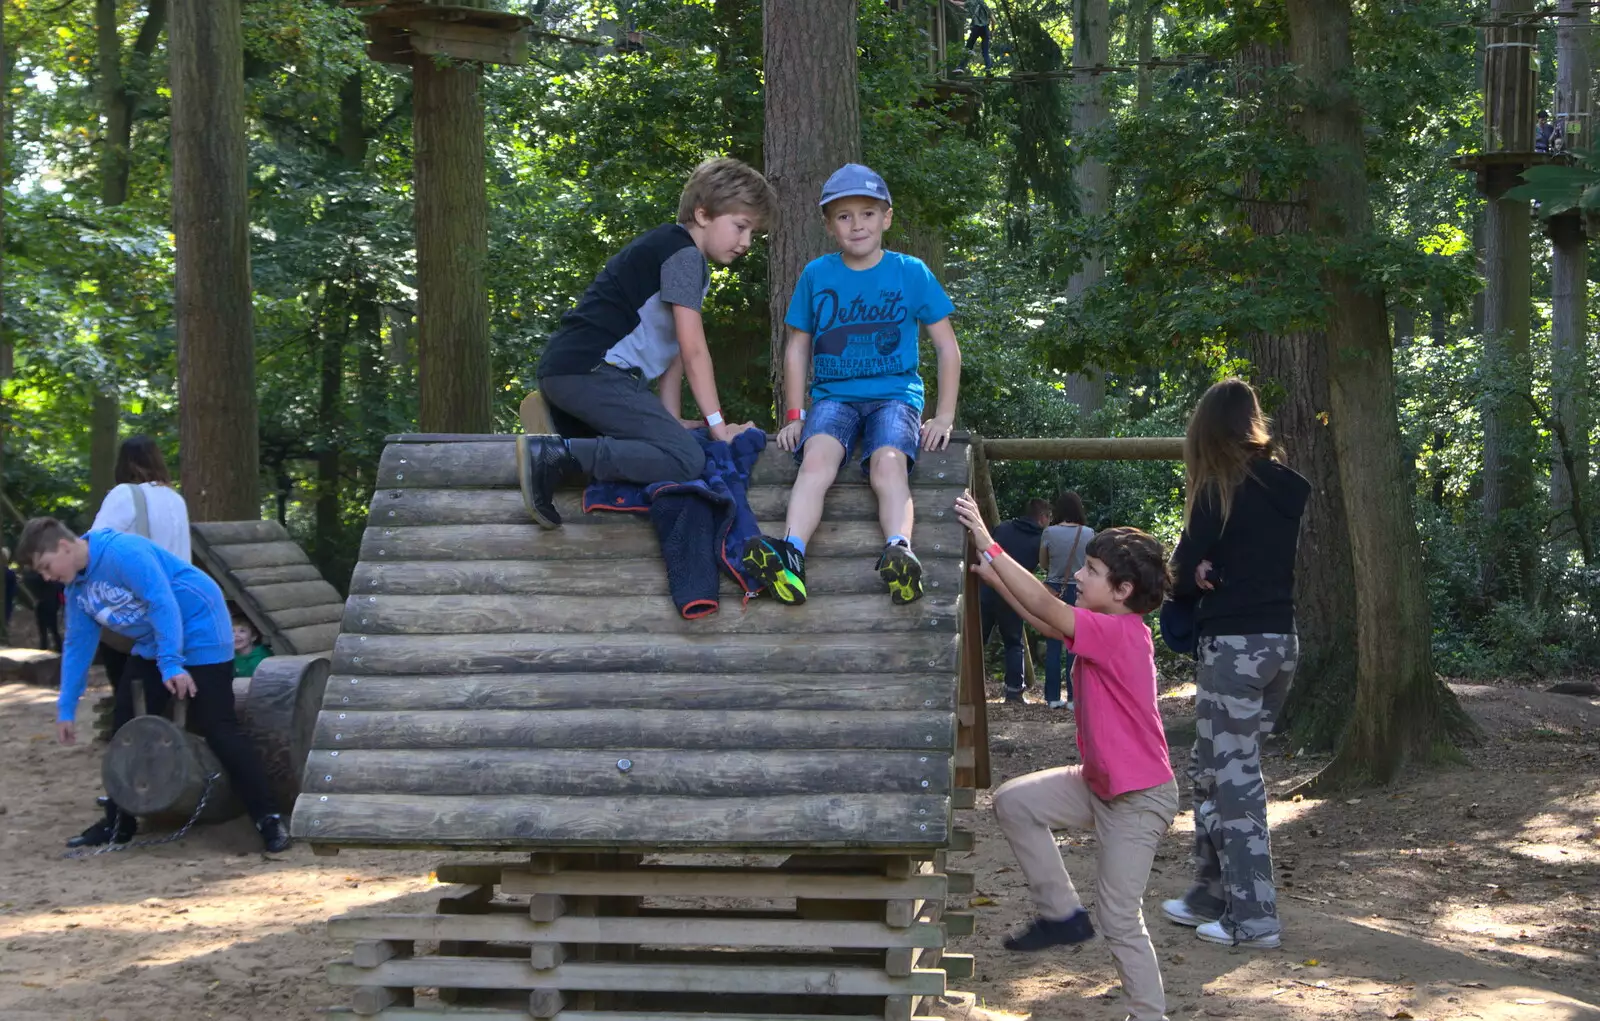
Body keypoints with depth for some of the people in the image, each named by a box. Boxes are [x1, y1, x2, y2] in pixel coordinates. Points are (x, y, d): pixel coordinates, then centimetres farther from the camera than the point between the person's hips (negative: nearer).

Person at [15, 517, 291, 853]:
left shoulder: (122, 551, -24)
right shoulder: (77, 589, 5)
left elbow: (162, 603, -28)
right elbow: (77, 645, 10)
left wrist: (170, 663, -31)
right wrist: (66, 709, 8)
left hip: (199, 633, -9)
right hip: (152, 645, 9)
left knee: (217, 728, -13)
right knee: (127, 726, 7)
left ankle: (268, 818, -11)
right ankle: (118, 822, 16)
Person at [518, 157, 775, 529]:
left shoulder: (666, 249, 25)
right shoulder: (683, 253, -6)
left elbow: (674, 348, 19)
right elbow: (693, 350, -11)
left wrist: (671, 420, 13)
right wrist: (718, 425, -9)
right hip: (592, 370, -11)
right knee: (686, 460, -23)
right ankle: (555, 456, -24)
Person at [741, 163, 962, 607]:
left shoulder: (911, 273, 5)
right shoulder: (816, 275, 9)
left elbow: (947, 347, 8)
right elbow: (797, 347, 16)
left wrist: (944, 416, 0)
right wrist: (794, 416, 6)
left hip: (895, 393, -1)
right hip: (833, 395, 1)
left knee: (889, 461, -33)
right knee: (817, 456, -31)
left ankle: (899, 552, -56)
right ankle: (790, 555, -52)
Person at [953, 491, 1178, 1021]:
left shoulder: (1119, 633, -24)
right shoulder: (1109, 630, 4)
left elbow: (1046, 610, -30)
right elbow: (1046, 620, 12)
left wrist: (987, 544, -29)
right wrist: (991, 575, 5)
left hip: (1138, 798, -9)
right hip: (1098, 782, 9)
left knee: (1120, 921, -3)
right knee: (1014, 801, 2)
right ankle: (1061, 913, 9)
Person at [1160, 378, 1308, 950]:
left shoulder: (1221, 490, -11)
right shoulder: (1286, 487, 10)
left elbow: (1184, 571, -7)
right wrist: (1214, 573, 0)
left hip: (1235, 645, -7)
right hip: (1281, 641, 7)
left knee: (1231, 775, -1)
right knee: (1211, 769, 17)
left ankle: (1253, 917, -1)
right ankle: (1212, 896, 24)